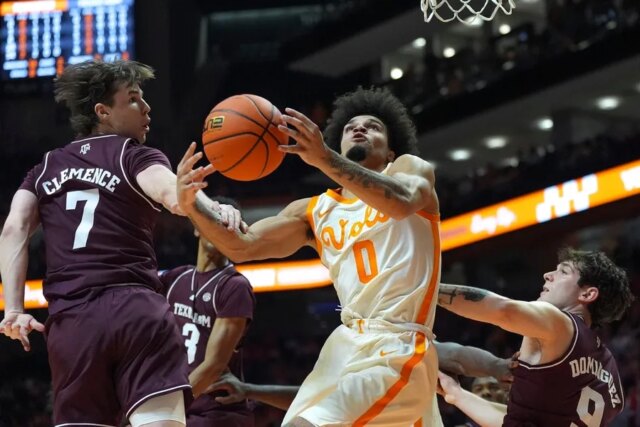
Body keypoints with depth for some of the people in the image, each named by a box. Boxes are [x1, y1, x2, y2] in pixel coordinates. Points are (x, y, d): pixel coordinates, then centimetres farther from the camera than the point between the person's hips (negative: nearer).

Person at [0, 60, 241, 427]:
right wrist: (214, 210, -34)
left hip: (69, 319, 4)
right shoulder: (136, 157, 7)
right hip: (136, 309, -4)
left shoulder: (46, 169, 22)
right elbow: (174, 194, -15)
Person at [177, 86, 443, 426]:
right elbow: (241, 246, 8)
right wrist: (192, 206, -12)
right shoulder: (315, 211, 18)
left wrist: (324, 159, -32)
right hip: (349, 343, 7)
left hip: (399, 347, -7)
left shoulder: (409, 168, 6)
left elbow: (402, 203, -19)